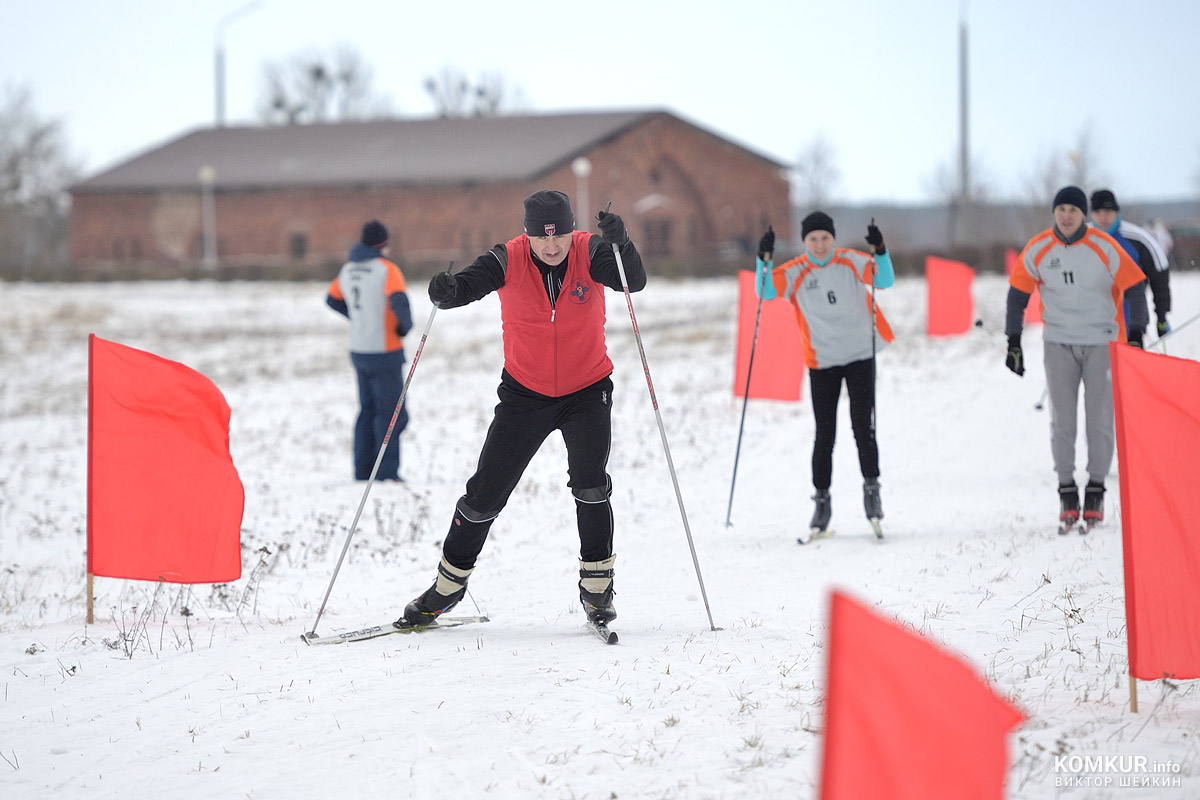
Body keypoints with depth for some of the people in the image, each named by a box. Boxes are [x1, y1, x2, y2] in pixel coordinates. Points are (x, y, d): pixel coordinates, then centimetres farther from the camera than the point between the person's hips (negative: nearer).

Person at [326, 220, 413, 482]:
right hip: (385, 352, -7)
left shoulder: (347, 270, 7)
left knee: (368, 411, 17)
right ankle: (386, 473, -3)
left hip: (358, 350, 7)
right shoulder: (387, 270, -15)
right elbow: (399, 301, -30)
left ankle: (363, 471, 17)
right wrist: (405, 326, -12)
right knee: (391, 414, 0)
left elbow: (332, 300, 21)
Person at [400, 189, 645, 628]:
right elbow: (470, 284, -29)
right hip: (525, 392, 1)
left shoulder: (589, 253, -15)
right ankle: (449, 583, 21)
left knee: (590, 483, -20)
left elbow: (634, 281, -29)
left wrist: (620, 244, -49)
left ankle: (597, 585, -2)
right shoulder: (509, 261, -15)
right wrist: (445, 291, -53)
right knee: (487, 490, 3)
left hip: (586, 390, -1)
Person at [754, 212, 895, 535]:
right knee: (824, 435, 1)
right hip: (822, 362, 0)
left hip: (860, 356, 0)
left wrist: (880, 252, -33)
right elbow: (766, 291, -17)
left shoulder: (852, 262, -3)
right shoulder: (795, 273, -3)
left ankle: (871, 487, 12)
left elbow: (884, 280, -15)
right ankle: (822, 500, 10)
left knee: (863, 427, -5)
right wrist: (764, 260, -32)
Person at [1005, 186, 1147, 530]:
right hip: (1058, 343, 1)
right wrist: (1013, 343, 1)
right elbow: (1018, 293, 4)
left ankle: (1096, 489, 9)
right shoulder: (1037, 250, -5)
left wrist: (1135, 335, -14)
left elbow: (1133, 288, -6)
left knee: (1100, 417, -1)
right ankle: (1067, 490, 6)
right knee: (1061, 419, 0)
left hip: (1102, 342, -1)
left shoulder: (1104, 248, -11)